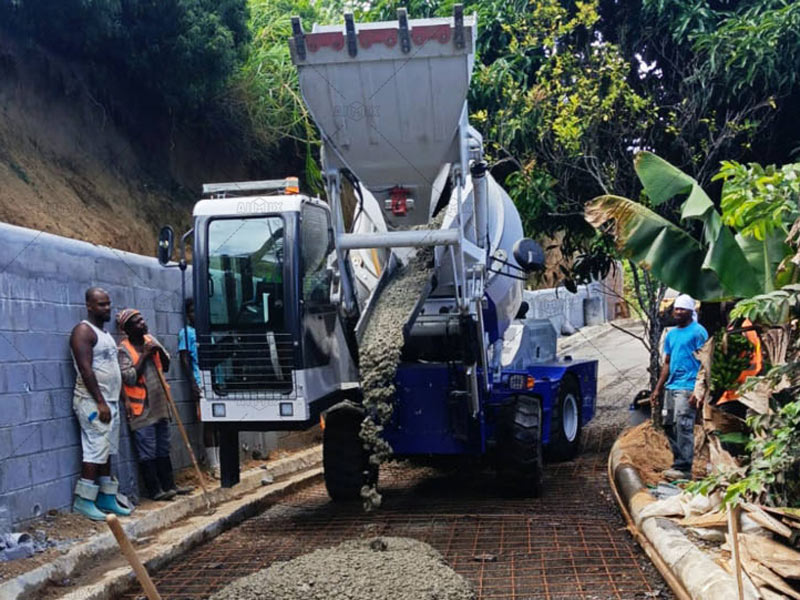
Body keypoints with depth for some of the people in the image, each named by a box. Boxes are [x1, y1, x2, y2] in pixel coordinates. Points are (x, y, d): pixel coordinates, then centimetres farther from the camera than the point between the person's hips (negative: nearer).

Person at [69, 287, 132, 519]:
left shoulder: (104, 333, 18)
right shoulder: (83, 330, -10)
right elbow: (86, 369, -18)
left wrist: (113, 401, 16)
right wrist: (100, 402, -21)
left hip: (110, 401, 9)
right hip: (92, 402, -9)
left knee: (107, 451, 10)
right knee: (96, 450, -10)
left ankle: (107, 497, 14)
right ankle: (84, 500, -5)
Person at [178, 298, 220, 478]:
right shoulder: (186, 333, -1)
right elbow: (184, 360, -6)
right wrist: (193, 384, -14)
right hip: (202, 384, -6)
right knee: (208, 423, -5)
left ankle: (219, 462, 13)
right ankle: (213, 466, -1)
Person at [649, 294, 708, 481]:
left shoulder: (698, 332, -5)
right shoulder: (671, 334, 18)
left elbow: (704, 362, -11)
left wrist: (698, 390, -19)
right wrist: (658, 389, 18)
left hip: (687, 387, -8)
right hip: (671, 387, 8)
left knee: (683, 426, -12)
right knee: (669, 425, 10)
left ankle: (684, 468, -9)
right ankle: (678, 463, 19)